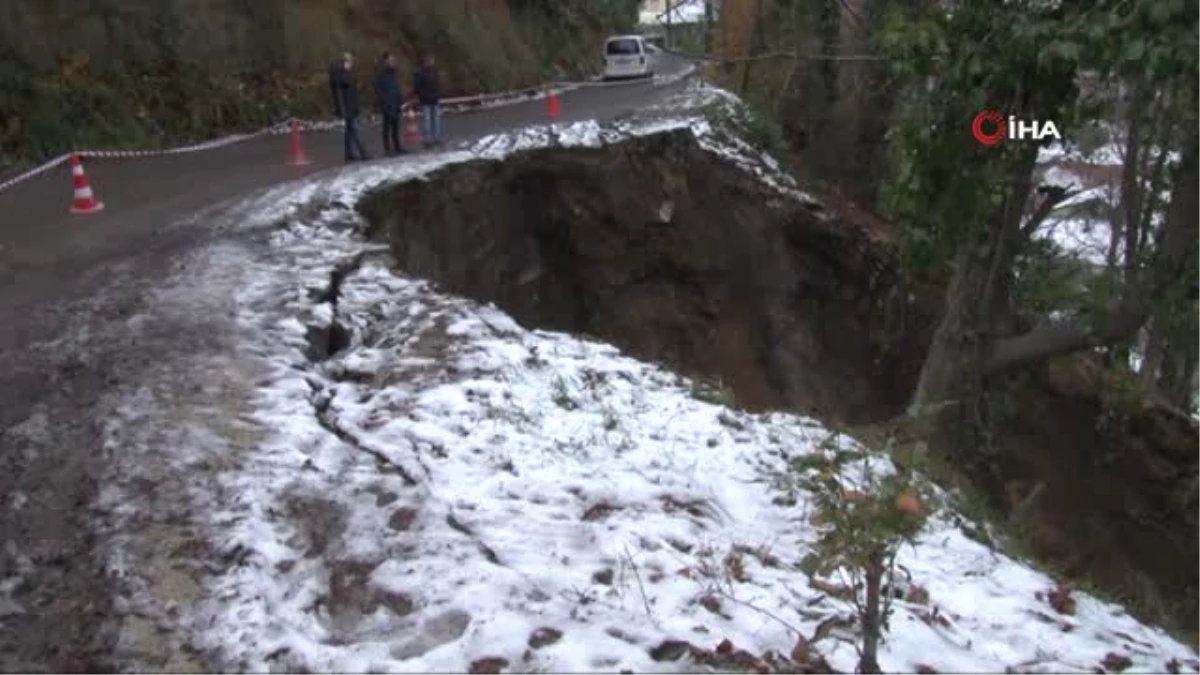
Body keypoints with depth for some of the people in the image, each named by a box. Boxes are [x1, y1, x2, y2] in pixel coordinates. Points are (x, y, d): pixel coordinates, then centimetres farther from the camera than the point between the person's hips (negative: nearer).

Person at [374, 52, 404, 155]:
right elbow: (378, 90, -13)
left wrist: (399, 99, 10)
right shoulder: (381, 74, -9)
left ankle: (397, 146, 17)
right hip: (387, 104, -8)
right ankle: (388, 148, -2)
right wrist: (386, 102, -18)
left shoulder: (392, 73, 15)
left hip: (395, 103, 8)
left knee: (395, 126, 11)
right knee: (387, 126, -4)